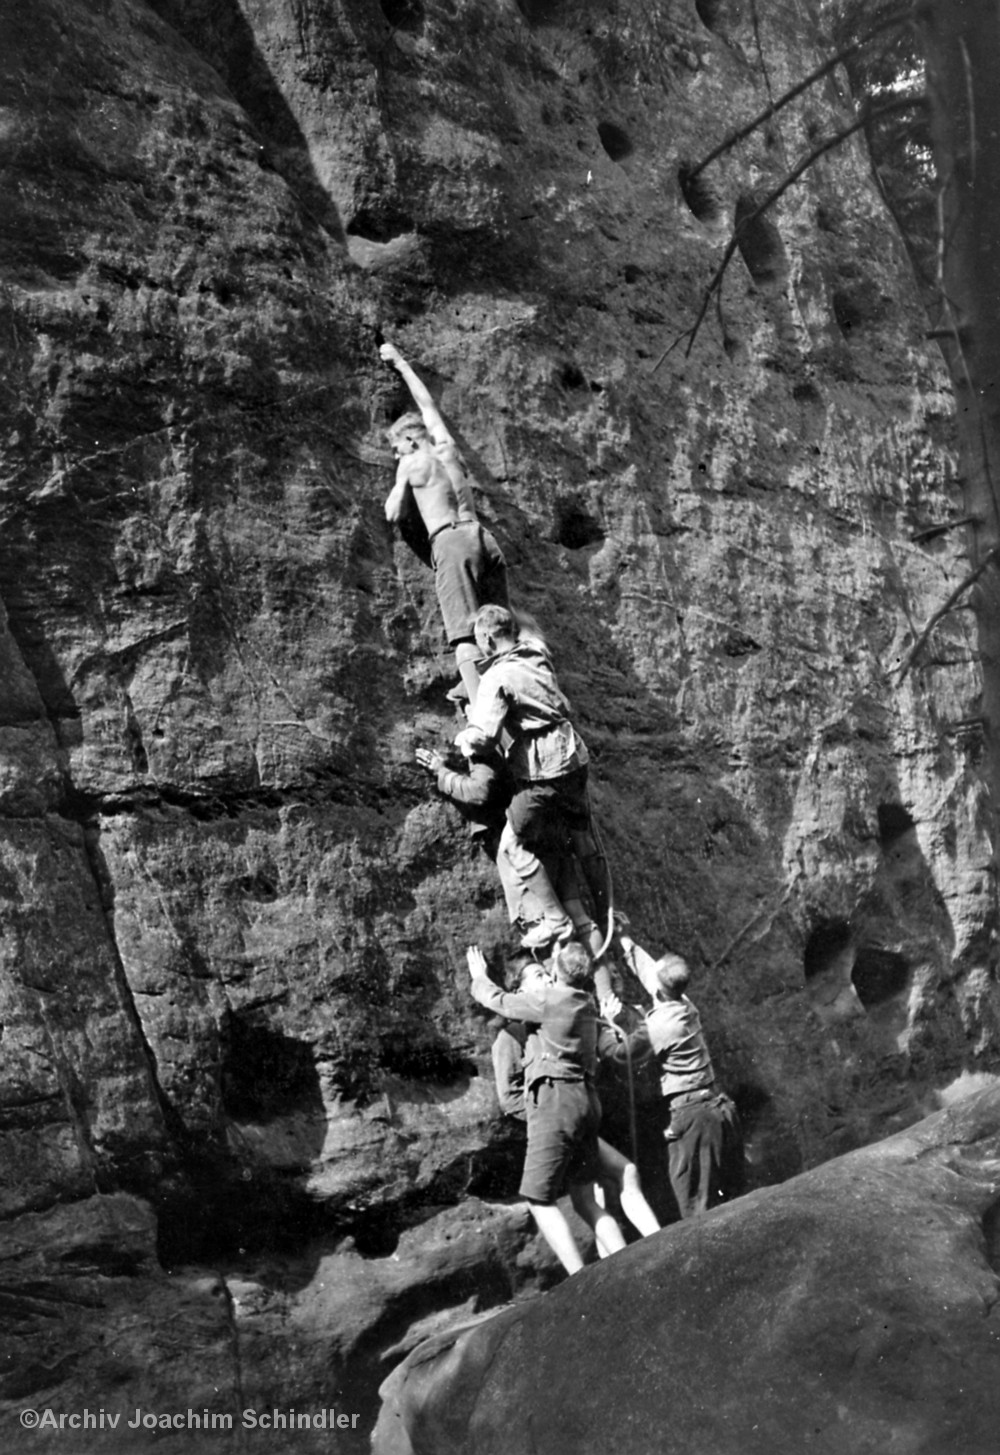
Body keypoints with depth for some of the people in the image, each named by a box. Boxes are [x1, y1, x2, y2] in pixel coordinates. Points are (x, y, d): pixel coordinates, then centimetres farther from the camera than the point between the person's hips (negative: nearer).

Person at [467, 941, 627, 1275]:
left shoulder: (549, 1000, -9)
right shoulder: (585, 1002, 13)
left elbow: (498, 1001, 5)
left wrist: (479, 977, 22)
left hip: (555, 1100, -8)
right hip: (585, 1099, 8)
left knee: (540, 1199, -3)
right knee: (585, 1200, 13)